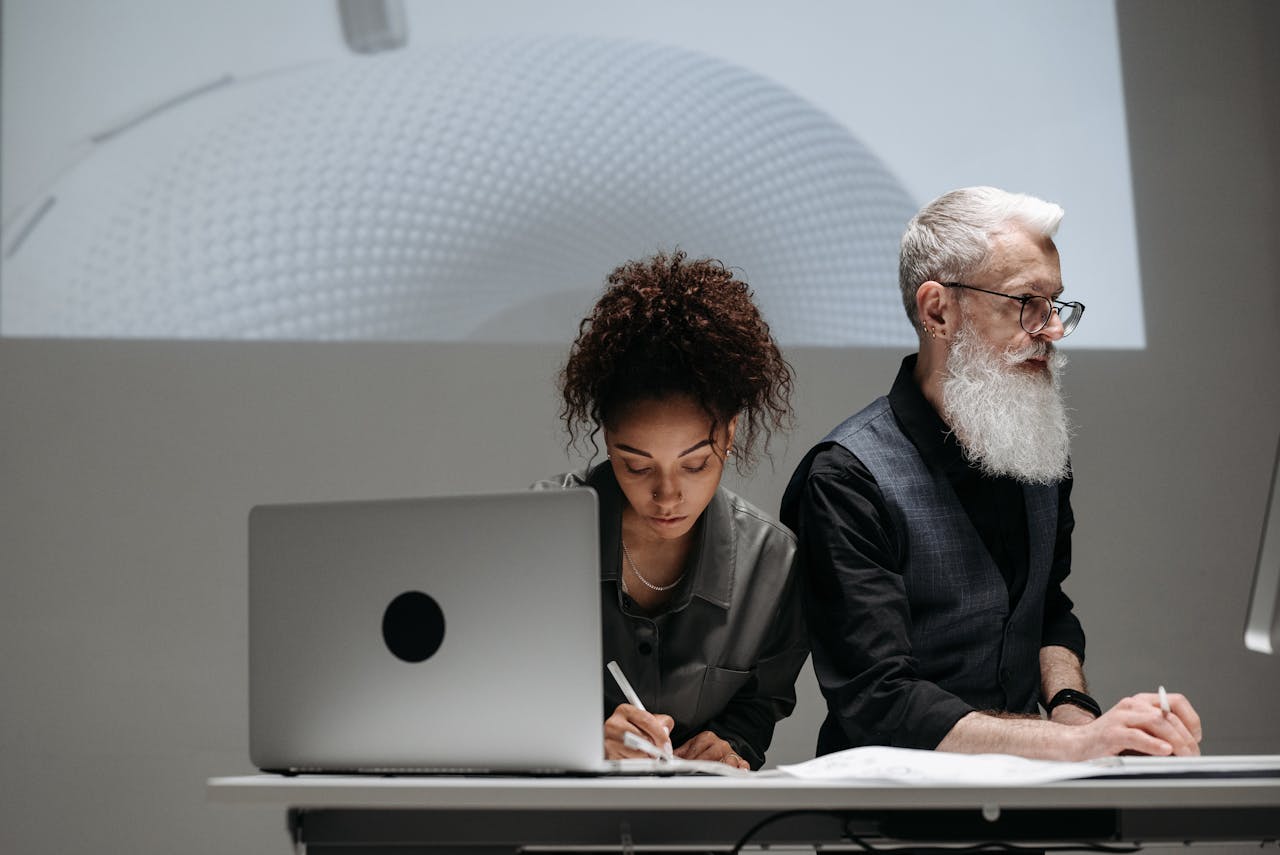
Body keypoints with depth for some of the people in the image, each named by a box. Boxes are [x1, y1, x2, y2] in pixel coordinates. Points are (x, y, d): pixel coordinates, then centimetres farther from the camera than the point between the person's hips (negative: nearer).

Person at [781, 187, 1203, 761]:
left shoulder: (1038, 451, 7)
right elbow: (878, 703, -21)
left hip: (1022, 776, 6)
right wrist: (1078, 742, -26)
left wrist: (1071, 707, 0)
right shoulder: (847, 479, -15)